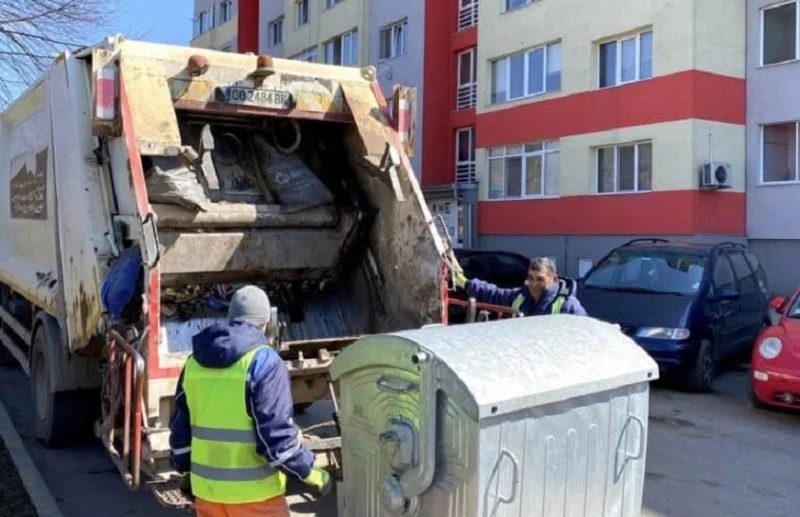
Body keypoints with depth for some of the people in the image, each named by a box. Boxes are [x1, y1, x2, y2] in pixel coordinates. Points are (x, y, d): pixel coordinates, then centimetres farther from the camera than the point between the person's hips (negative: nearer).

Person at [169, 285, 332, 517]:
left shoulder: (195, 362, 6)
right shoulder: (264, 361, -14)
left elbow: (180, 426, 12)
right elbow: (277, 433, -18)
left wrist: (187, 471, 26)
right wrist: (311, 473, -5)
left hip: (207, 487, 6)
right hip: (254, 491, -6)